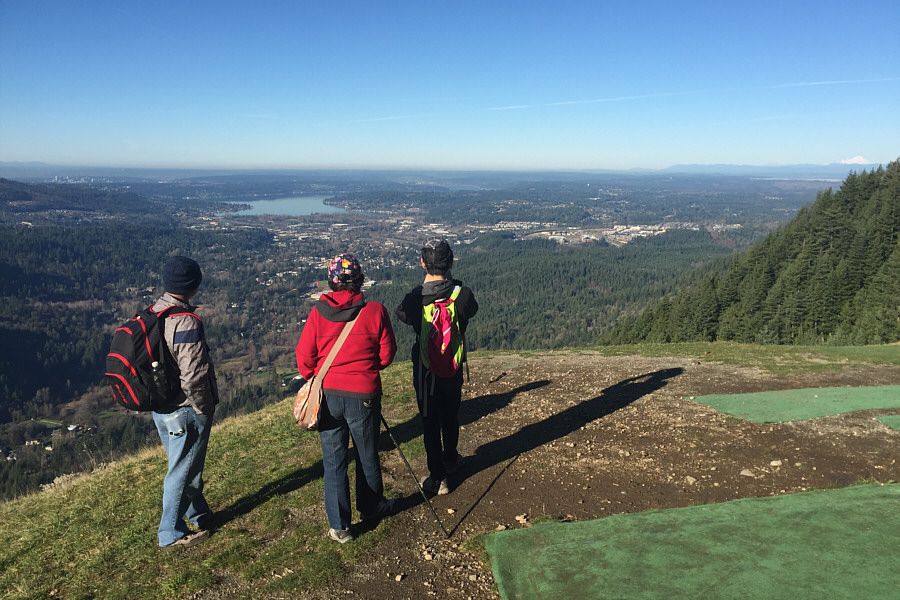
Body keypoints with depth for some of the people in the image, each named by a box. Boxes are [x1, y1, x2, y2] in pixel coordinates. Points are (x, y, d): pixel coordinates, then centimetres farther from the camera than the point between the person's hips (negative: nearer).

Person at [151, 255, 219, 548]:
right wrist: (204, 408, -12)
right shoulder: (186, 323, -25)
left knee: (184, 467, 22)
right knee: (182, 472, 9)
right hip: (185, 411, -9)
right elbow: (193, 376, -28)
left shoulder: (151, 314, 3)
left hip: (160, 408, 9)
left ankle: (201, 517, 40)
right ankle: (172, 533, 24)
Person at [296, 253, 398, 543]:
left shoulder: (318, 313, -8)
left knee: (333, 461, 13)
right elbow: (387, 354, -3)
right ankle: (372, 506, 39)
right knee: (367, 455, 19)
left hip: (328, 394, 1)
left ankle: (338, 526, 22)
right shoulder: (375, 311, -11)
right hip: (364, 395, -1)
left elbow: (304, 356, -4)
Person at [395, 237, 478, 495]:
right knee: (450, 415, 23)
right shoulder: (462, 294, -19)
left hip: (424, 367, -2)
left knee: (430, 422, 9)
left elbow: (401, 314, 1)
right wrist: (451, 282, 8)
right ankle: (450, 459, 43)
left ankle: (438, 478, 15)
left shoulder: (414, 299, -21)